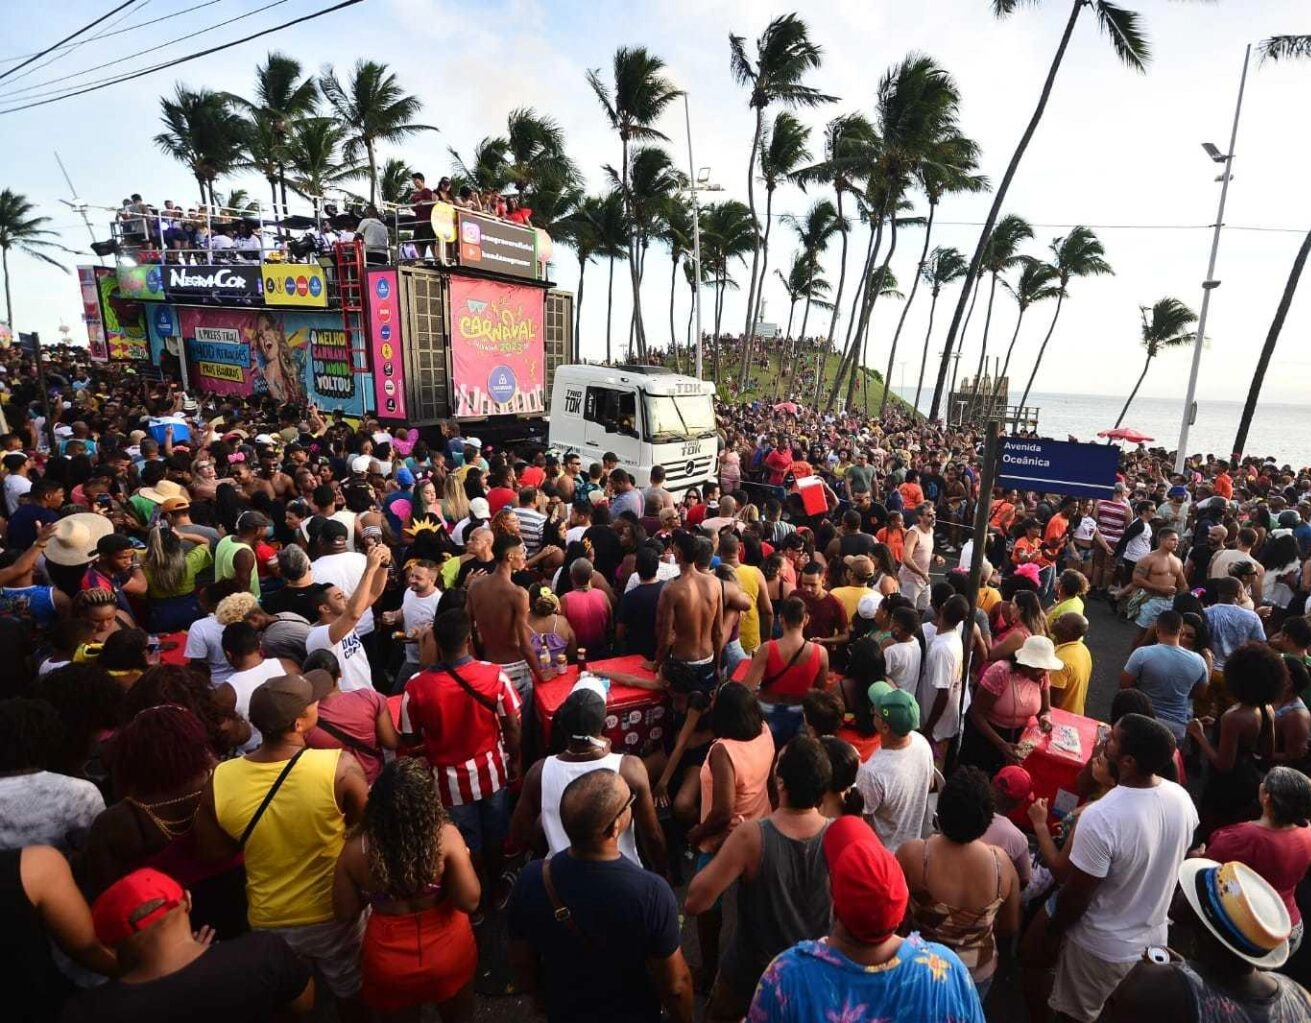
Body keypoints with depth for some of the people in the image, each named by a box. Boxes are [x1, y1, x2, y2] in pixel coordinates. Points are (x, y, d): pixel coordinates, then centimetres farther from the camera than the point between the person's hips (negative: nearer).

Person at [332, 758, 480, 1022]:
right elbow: (470, 901, -23)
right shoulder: (445, 835, -27)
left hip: (388, 961, 1)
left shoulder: (355, 848, -20)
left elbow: (345, 914, -7)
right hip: (448, 952, -1)